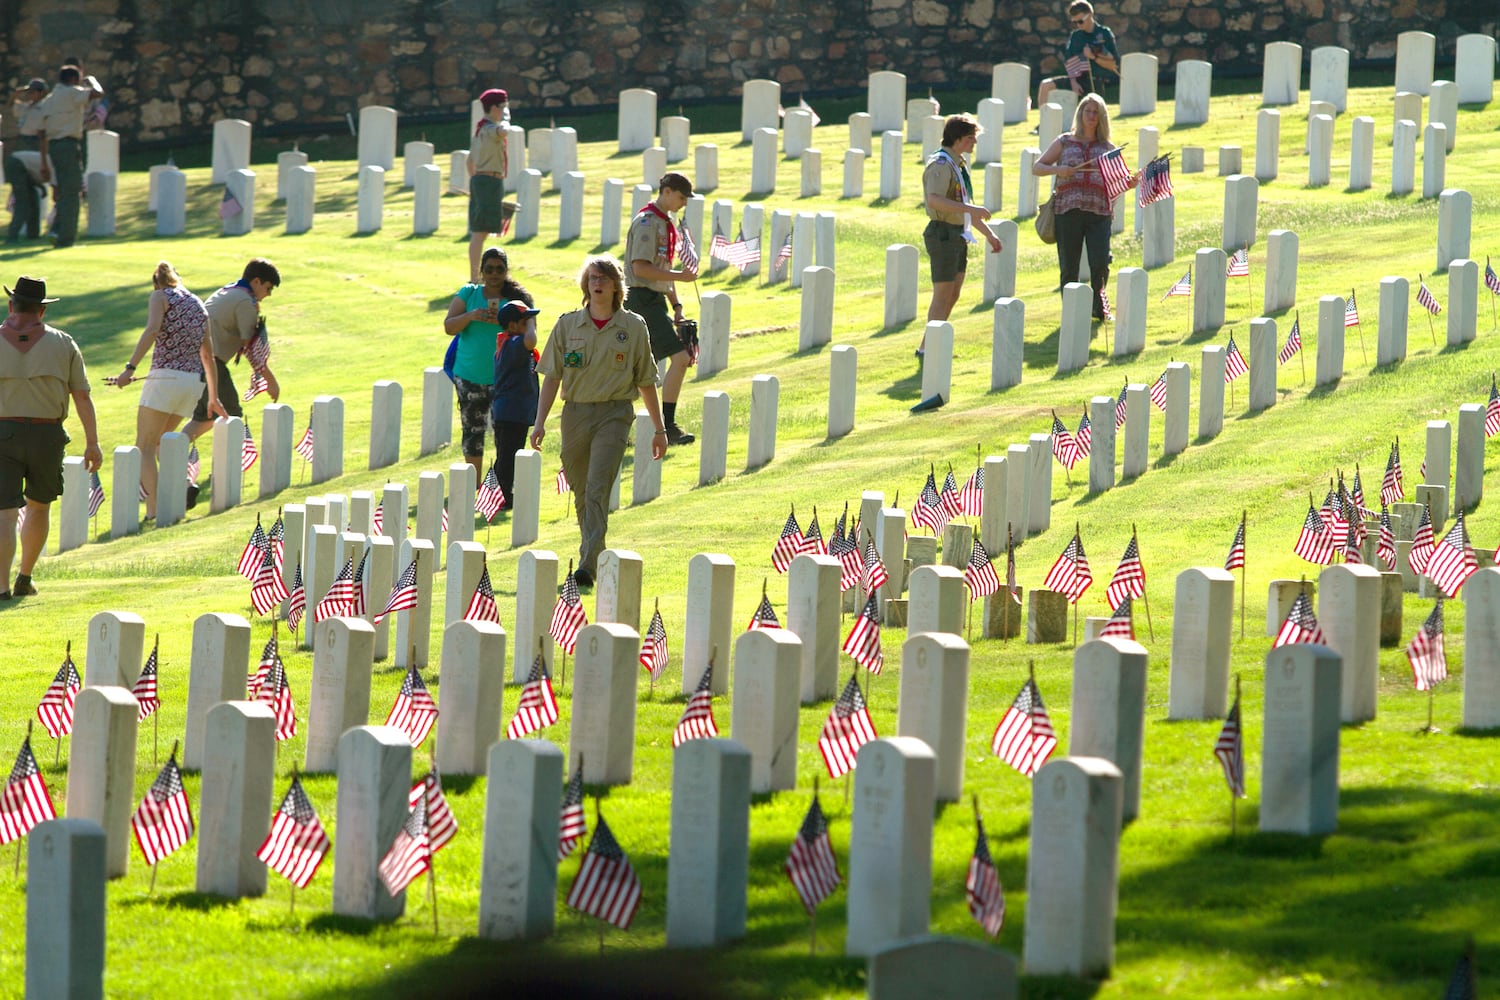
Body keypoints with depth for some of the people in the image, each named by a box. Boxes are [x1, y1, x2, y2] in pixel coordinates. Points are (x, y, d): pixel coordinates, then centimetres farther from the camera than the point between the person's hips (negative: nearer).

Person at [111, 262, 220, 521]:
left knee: (145, 447, -5)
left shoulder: (161, 296, 4)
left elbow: (152, 330, -16)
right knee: (160, 439, 26)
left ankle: (152, 511, -19)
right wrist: (213, 398, 35)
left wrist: (130, 368, -23)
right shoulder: (198, 305, 22)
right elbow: (208, 356, 28)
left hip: (166, 377, -6)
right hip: (195, 381, 6)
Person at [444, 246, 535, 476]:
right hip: (470, 376, 2)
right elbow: (449, 326, -1)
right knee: (472, 431, 8)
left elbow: (529, 335, -4)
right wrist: (471, 316, -19)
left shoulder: (517, 298, 3)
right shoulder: (468, 294, 7)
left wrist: (504, 322, -21)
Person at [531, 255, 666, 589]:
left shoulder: (633, 327, 4)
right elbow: (552, 376, 7)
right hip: (575, 413, 3)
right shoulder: (567, 325, 7)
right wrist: (540, 422, -2)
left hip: (614, 414, -3)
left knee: (598, 488, -17)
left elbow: (645, 382, 9)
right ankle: (596, 555, 27)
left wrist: (659, 429, 11)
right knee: (581, 492, 9)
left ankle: (588, 564, -24)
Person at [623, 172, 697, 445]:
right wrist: (679, 276, -20)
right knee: (679, 357, -17)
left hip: (655, 300, 10)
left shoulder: (665, 223, 18)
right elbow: (641, 268, -20)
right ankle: (667, 425, -15)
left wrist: (676, 305, 20)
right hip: (644, 299, -10)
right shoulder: (647, 222, -13)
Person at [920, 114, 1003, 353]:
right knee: (943, 295, -8)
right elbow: (935, 200, -30)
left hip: (958, 235, 10)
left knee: (952, 296, 13)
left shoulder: (959, 164, 17)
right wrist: (971, 208, -33)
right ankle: (928, 347, -3)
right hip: (943, 233, -10)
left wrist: (988, 233, 27)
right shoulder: (941, 165, -14)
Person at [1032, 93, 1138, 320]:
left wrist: (1131, 182, -10)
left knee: (1100, 264, -9)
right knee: (1069, 267, 0)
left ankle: (1097, 306, 13)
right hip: (1068, 210, 0)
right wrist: (1057, 169, -7)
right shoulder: (1065, 143, 13)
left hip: (1099, 211, 0)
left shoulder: (1108, 148, 16)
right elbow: (1036, 167, 12)